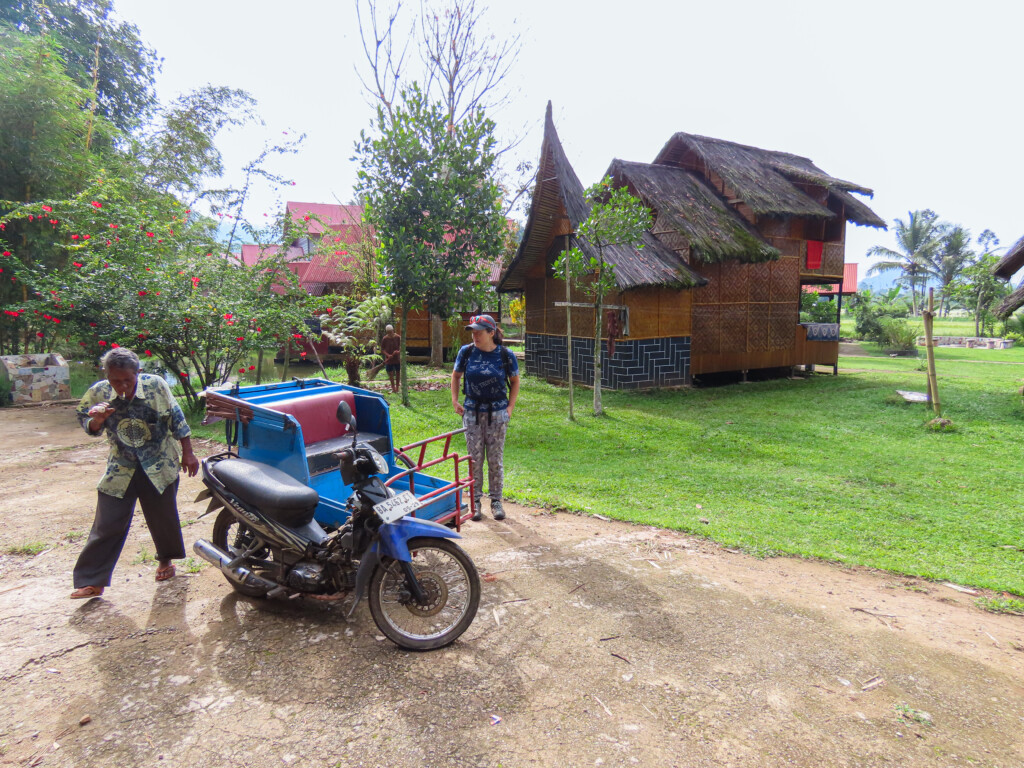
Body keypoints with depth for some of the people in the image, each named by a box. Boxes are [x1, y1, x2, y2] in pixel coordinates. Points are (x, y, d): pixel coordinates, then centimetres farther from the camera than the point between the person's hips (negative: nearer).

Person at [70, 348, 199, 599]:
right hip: (120, 469, 1)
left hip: (160, 466, -1)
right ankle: (93, 581, 13)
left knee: (164, 518, 12)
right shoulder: (98, 393, -11)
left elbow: (176, 419, -6)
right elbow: (89, 428, 4)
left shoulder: (155, 385, -15)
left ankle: (165, 559, 37)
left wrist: (188, 453, -3)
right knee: (107, 525, 1)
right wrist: (97, 420, -21)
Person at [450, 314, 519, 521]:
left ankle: (496, 500, 19)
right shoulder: (466, 352, -4)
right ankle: (475, 501, 18)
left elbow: (515, 381, 6)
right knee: (475, 458, 6)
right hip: (472, 412, 1)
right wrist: (455, 400, 4)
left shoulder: (506, 355, -7)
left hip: (497, 413, -1)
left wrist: (510, 407, -2)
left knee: (495, 459, 6)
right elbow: (456, 375, 12)